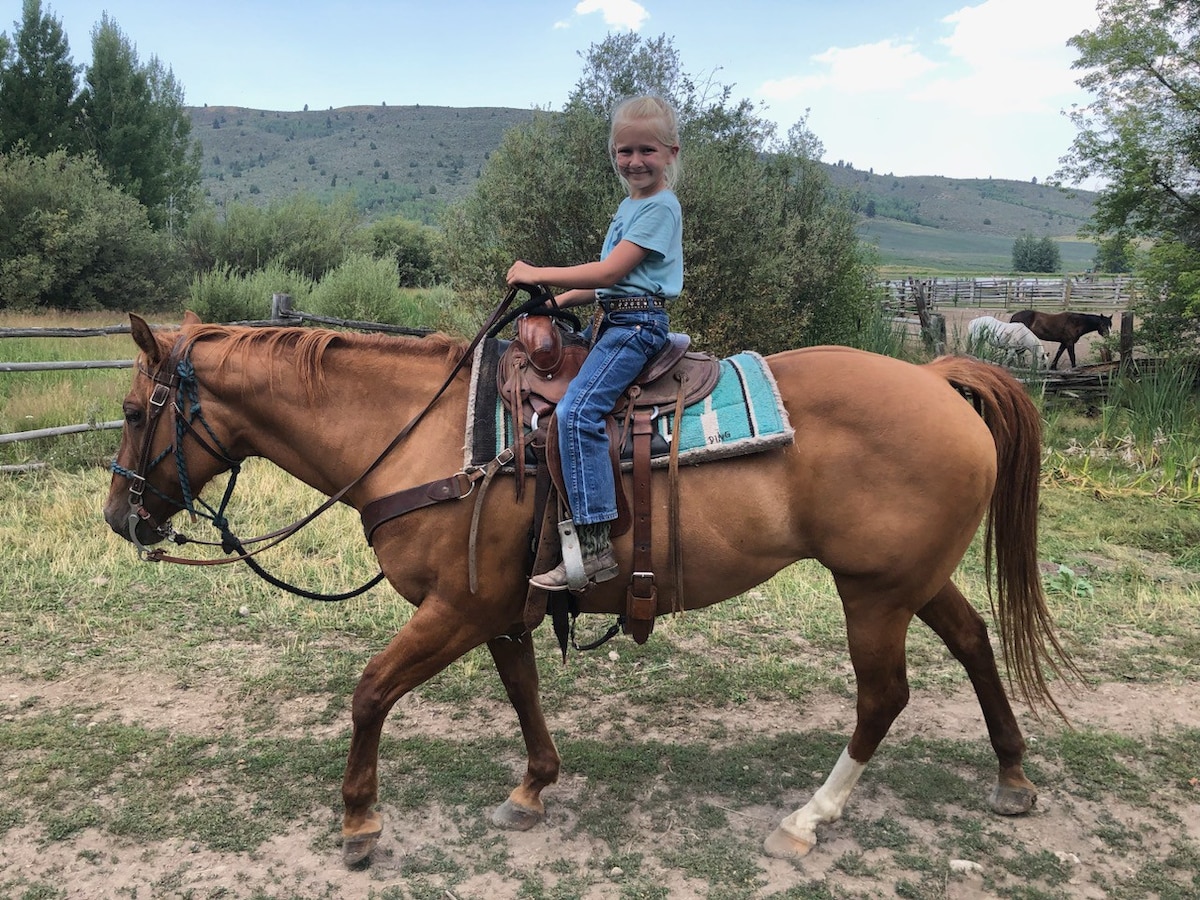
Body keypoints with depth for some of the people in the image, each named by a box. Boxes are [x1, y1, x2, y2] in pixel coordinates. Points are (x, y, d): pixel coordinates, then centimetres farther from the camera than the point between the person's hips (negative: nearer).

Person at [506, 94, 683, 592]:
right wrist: (554, 300, 12)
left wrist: (537, 274, -11)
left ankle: (594, 547, -29)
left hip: (636, 324, -11)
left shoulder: (660, 207, -10)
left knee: (577, 410, -28)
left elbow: (609, 272, -17)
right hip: (613, 320, 11)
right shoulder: (630, 205, 19)